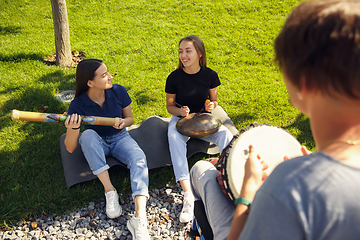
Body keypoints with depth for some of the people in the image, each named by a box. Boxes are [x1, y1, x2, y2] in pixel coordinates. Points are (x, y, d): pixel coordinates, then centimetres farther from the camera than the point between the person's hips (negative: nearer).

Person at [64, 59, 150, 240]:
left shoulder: (118, 92, -13)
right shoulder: (78, 105, -18)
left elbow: (130, 118, 5)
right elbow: (70, 148, -17)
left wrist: (124, 122, -20)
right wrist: (73, 129, -39)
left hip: (120, 138, 1)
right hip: (96, 144, -1)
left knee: (139, 159, -30)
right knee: (88, 135, -36)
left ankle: (139, 218, -43)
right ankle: (109, 191, -28)